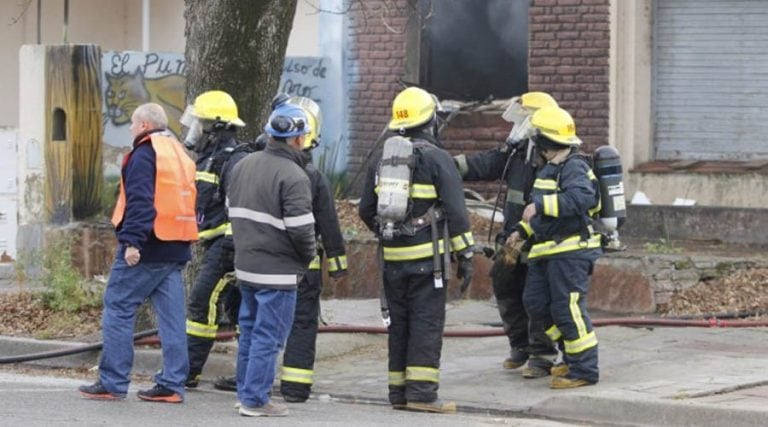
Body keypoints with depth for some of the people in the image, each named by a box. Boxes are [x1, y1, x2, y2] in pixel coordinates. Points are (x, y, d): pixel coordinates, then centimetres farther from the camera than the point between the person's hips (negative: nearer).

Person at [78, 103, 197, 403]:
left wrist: (132, 241, -24)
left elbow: (140, 201, -20)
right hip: (176, 248, 8)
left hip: (145, 251, -8)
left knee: (118, 309, -2)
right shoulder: (180, 153, 18)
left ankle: (112, 383, -3)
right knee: (171, 316, 6)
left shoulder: (145, 154, -9)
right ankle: (172, 384, 4)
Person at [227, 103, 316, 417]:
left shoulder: (243, 166, 8)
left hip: (245, 265, 8)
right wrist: (307, 257, -3)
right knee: (268, 336, -2)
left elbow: (233, 212, 15)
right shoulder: (293, 176, -18)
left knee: (250, 330, 18)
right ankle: (255, 400, 0)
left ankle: (245, 392, 24)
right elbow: (300, 228, -21)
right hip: (277, 271, -8)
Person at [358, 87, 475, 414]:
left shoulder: (382, 161, 9)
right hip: (426, 255, -5)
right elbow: (455, 211, -11)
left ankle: (399, 392, 13)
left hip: (393, 257, 5)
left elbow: (366, 209, 13)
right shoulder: (437, 159, -8)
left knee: (398, 323, 11)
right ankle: (421, 391, -10)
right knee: (426, 322, -4)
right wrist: (465, 255, -7)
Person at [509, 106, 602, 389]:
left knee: (568, 309, -9)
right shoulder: (551, 169, 19)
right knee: (536, 303, 11)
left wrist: (540, 204, -37)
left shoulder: (573, 168, -14)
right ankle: (573, 356, 21)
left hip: (570, 251, -11)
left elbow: (581, 198, -34)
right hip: (548, 250, 11)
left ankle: (584, 369, -3)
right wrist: (522, 231, 26)